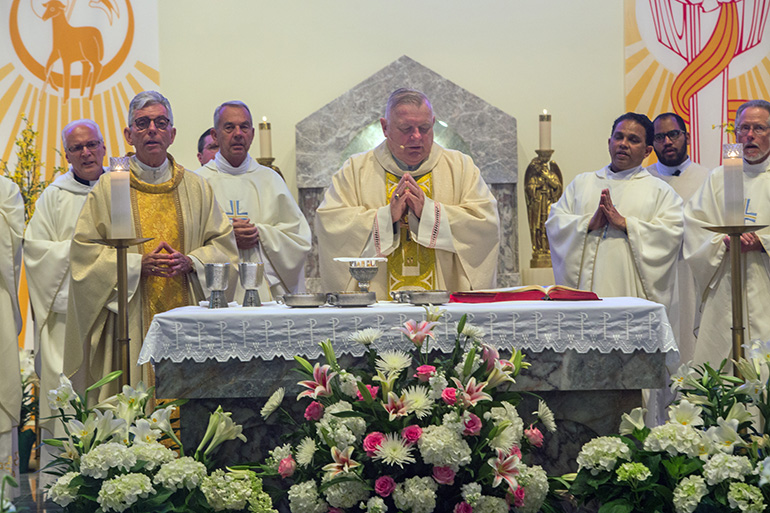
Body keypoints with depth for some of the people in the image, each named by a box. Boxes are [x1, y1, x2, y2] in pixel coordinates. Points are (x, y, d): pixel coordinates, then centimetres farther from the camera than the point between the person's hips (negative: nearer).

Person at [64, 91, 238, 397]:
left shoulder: (196, 187, 11)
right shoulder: (109, 187, 5)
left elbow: (224, 243, 10)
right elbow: (84, 250, 0)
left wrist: (190, 262, -9)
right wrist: (138, 263, -12)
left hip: (186, 318, 2)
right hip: (132, 324, -2)